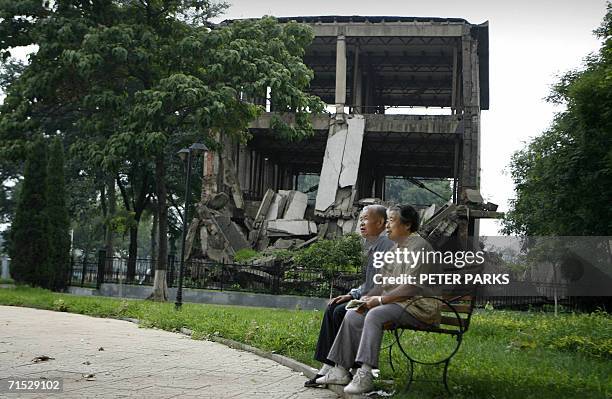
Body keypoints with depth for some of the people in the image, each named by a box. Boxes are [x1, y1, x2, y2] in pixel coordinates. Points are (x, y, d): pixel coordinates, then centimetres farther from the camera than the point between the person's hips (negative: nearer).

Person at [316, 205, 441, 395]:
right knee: (353, 315, -5)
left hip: (418, 305, -9)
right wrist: (368, 298, 1)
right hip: (397, 302, 10)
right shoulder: (396, 248, 18)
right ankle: (341, 370, -4)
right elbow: (383, 282, 19)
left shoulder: (418, 246, -13)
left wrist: (381, 299, -19)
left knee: (375, 314, -32)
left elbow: (412, 287, -22)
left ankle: (365, 375, -34)